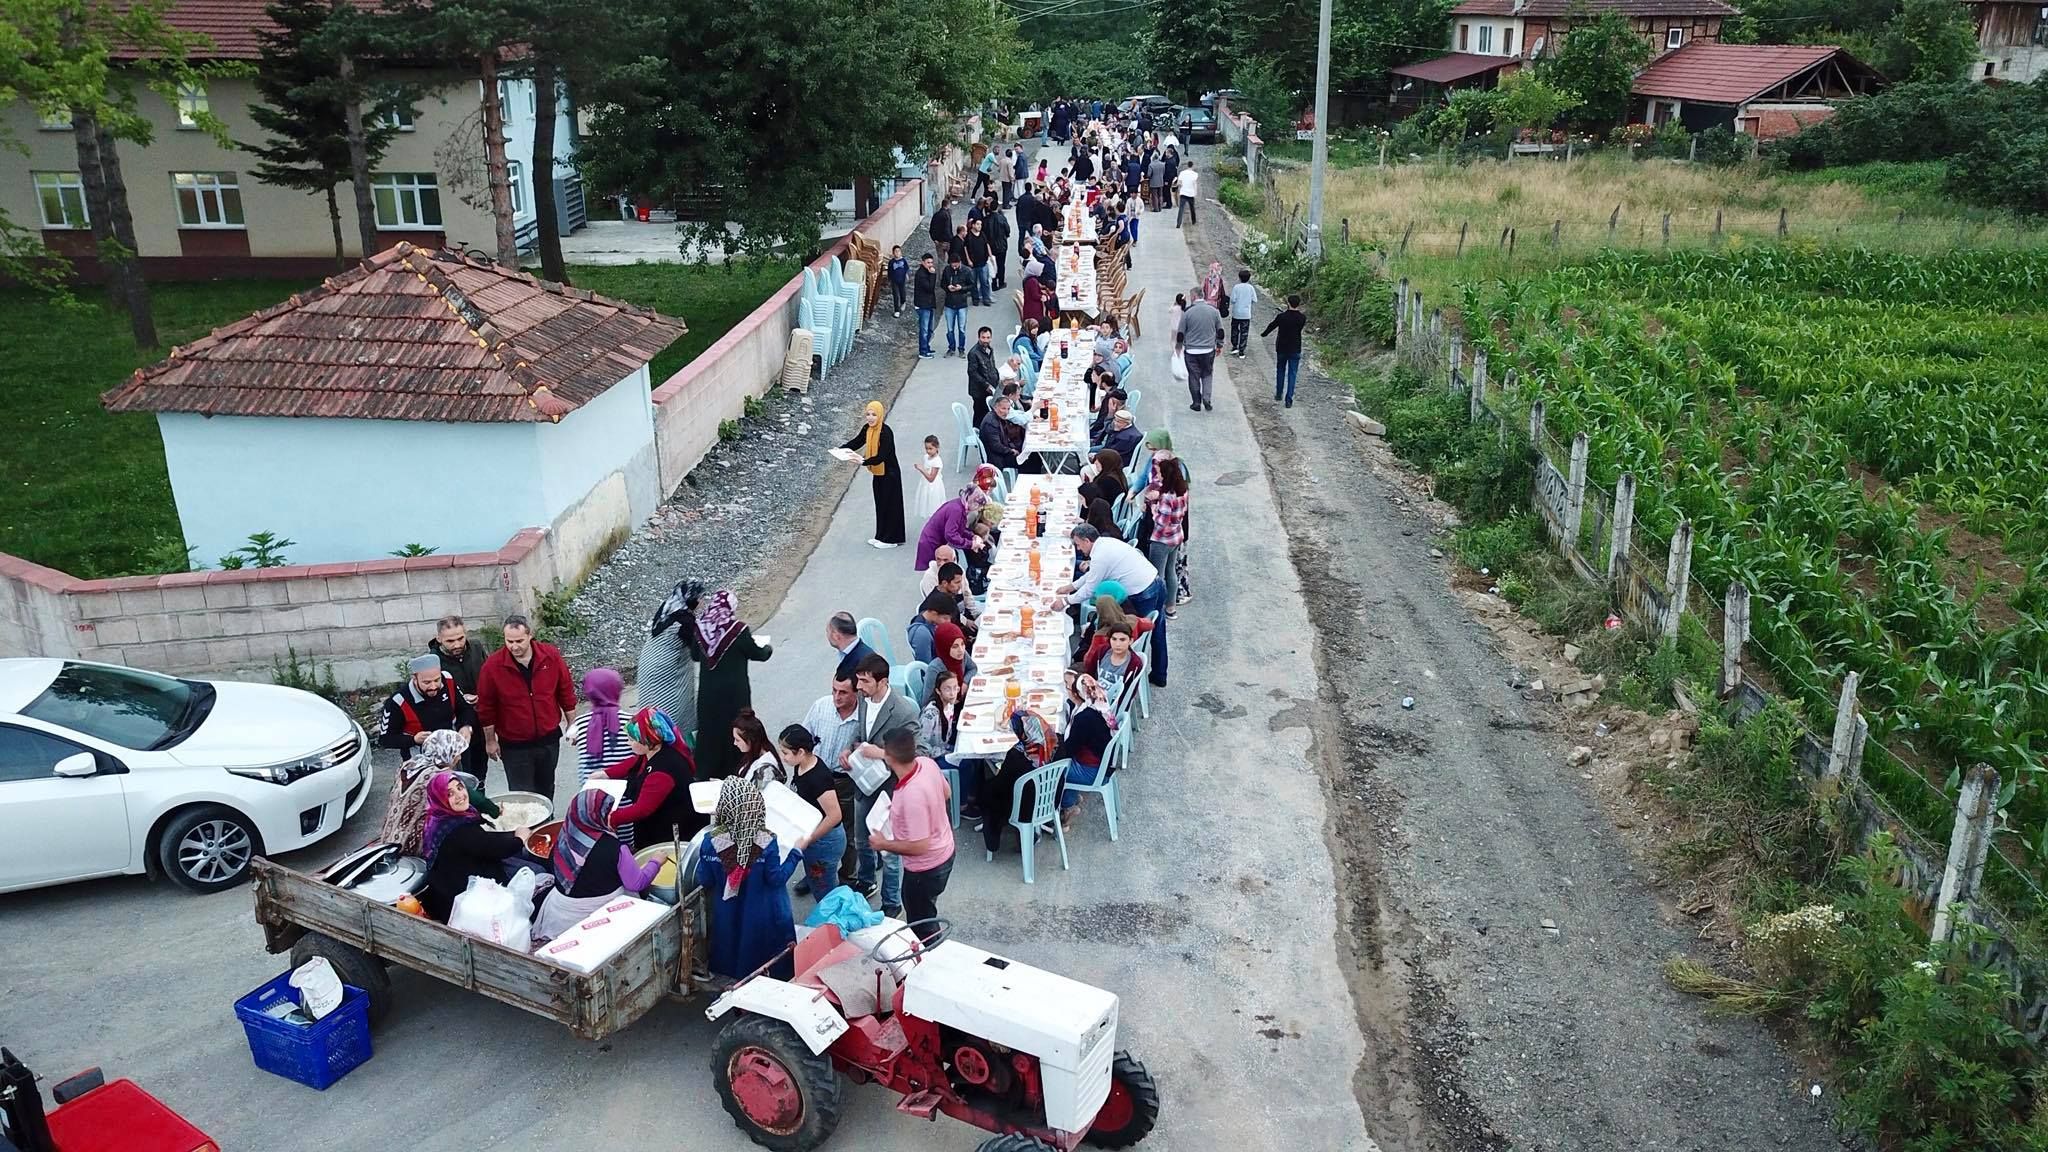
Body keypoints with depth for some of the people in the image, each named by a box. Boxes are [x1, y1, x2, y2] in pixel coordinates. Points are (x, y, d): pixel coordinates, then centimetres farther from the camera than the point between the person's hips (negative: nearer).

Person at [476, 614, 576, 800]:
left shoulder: (551, 656, -11)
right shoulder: (493, 666, -15)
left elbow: (566, 693, 1)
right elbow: (486, 707, -5)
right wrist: (490, 741, 0)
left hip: (549, 740, 2)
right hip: (514, 745, -2)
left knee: (546, 791, 19)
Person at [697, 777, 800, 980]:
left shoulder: (711, 842, -18)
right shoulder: (766, 843, -22)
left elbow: (704, 881, -8)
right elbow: (776, 879, -15)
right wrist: (796, 853, -4)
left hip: (727, 917, 2)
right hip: (761, 917, -2)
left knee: (730, 960, 23)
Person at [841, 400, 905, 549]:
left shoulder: (886, 432, -26)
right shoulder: (867, 428, -2)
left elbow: (881, 456, -31)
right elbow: (857, 442, 9)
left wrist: (864, 462, -41)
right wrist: (841, 449, -7)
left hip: (890, 474, -8)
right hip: (878, 472, 8)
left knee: (890, 505, 2)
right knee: (880, 504, 17)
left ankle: (891, 539, 13)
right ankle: (881, 536, 29)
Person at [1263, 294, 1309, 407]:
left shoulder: (1281, 317, -13)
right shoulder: (1302, 318, -10)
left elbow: (1271, 326, 5)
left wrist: (1264, 334, 25)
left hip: (1281, 349, 0)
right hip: (1295, 350, 0)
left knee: (1280, 371, 20)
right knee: (1292, 374, 3)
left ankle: (1279, 394, 29)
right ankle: (1289, 399, -3)